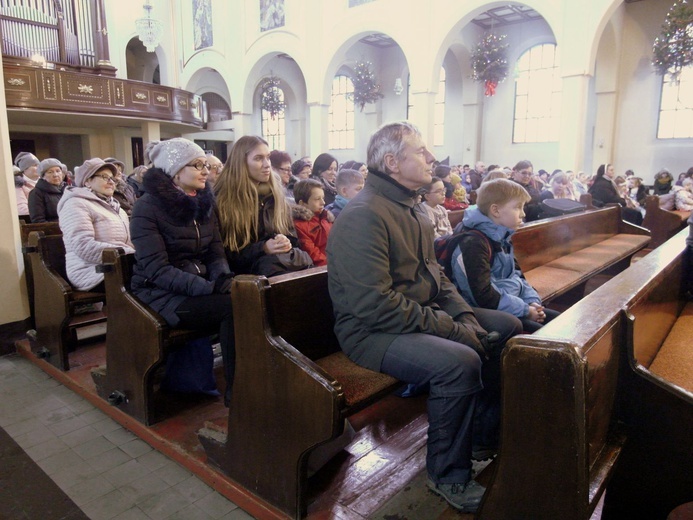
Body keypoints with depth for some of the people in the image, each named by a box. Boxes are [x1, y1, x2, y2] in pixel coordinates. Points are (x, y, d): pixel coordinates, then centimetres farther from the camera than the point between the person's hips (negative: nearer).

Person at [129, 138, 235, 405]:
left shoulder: (204, 204, 9)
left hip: (199, 285, 6)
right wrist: (209, 288, -28)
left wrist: (224, 278, -15)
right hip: (161, 293, -5)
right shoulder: (147, 208, -10)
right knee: (233, 305, -29)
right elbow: (157, 269, -18)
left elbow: (216, 252, 8)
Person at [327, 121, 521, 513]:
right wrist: (451, 330, -22)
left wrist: (467, 317, -1)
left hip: (423, 313, 10)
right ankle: (449, 474, -5)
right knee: (460, 362, -31)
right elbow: (377, 306, -27)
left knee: (508, 327, 9)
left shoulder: (410, 209, 12)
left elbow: (436, 275, 15)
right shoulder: (364, 216, -21)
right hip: (371, 331, -10)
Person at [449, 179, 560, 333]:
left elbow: (516, 275, 18)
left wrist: (532, 301, 1)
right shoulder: (474, 244, -22)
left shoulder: (503, 237, 9)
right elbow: (484, 296, -27)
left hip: (510, 306, 10)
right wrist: (525, 310, -18)